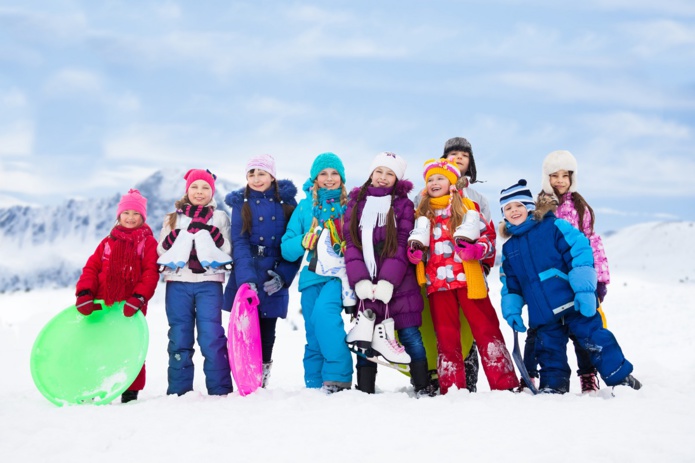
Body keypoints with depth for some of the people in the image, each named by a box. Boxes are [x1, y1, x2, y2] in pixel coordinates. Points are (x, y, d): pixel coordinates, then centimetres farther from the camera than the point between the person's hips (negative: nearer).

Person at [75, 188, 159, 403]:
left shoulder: (148, 242, 5)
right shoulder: (108, 242, 16)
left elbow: (151, 273, -6)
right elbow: (91, 268, 7)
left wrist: (138, 297, -20)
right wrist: (84, 293, -9)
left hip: (131, 307, -3)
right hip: (102, 305, 3)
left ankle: (130, 393, 9)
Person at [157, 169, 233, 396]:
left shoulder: (220, 217, 12)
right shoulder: (173, 218, 16)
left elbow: (228, 249, 1)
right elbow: (161, 250, 7)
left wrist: (207, 228, -11)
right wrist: (182, 231, -8)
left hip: (208, 283, -2)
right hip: (178, 283, 2)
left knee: (211, 337, -9)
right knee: (179, 338, 2)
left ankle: (220, 390, -4)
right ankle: (178, 391, 9)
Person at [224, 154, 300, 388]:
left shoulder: (287, 202, 3)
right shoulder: (241, 203, 3)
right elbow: (239, 243, -8)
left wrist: (283, 275, -13)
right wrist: (246, 278, -22)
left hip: (273, 280, 1)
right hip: (245, 278, 0)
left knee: (267, 332, 7)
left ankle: (261, 382, 19)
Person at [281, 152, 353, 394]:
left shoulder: (350, 205, 8)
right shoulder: (305, 207, 13)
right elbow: (287, 249, 8)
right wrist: (306, 240, -11)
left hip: (339, 274, -3)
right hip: (312, 276, 3)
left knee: (324, 311, -29)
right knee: (313, 336, 1)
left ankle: (339, 378, -24)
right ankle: (314, 388, 13)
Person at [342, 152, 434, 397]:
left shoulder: (403, 204, 5)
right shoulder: (356, 203, 11)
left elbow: (402, 245, -4)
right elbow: (351, 243, 3)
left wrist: (387, 281, -16)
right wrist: (360, 280, -12)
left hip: (398, 284, -2)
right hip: (365, 283, 2)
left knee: (410, 335, -2)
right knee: (365, 338, 3)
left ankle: (423, 387, 7)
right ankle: (364, 390, 10)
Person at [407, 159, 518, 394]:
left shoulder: (467, 207, 4)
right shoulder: (422, 213, 13)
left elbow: (488, 237, 2)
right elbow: (417, 241, 21)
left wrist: (475, 250, -19)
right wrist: (414, 253, -1)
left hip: (468, 278, -3)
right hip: (438, 282, 3)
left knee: (486, 330, -3)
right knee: (446, 337, 7)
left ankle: (505, 385, 0)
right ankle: (451, 389, 13)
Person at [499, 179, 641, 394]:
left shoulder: (554, 227, -3)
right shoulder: (509, 249, 15)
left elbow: (580, 253, -12)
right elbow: (510, 286, 23)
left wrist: (584, 290, -21)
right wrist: (512, 310, 9)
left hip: (574, 303, -5)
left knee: (594, 339, -5)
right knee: (550, 351, 9)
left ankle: (621, 378, 8)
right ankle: (553, 385, 22)